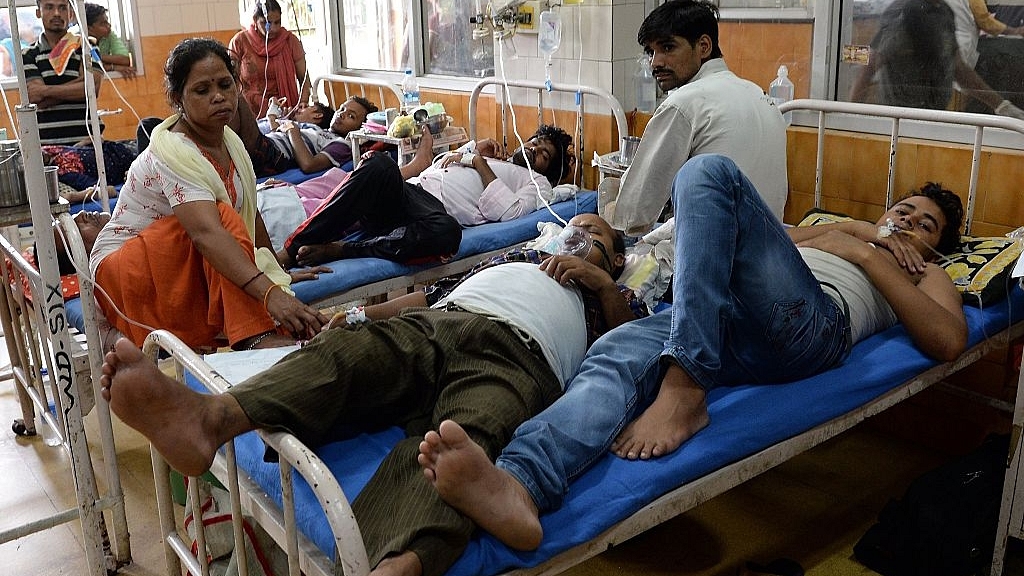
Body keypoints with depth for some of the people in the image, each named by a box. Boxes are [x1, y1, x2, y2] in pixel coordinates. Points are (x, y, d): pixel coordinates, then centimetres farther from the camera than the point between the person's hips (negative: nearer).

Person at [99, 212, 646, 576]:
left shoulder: (609, 293, 36)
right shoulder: (513, 259, 44)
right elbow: (429, 293, 32)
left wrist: (604, 284, 6)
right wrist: (363, 312, 18)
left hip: (516, 351, -3)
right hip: (430, 325, 4)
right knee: (347, 348, -29)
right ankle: (210, 417, -55)